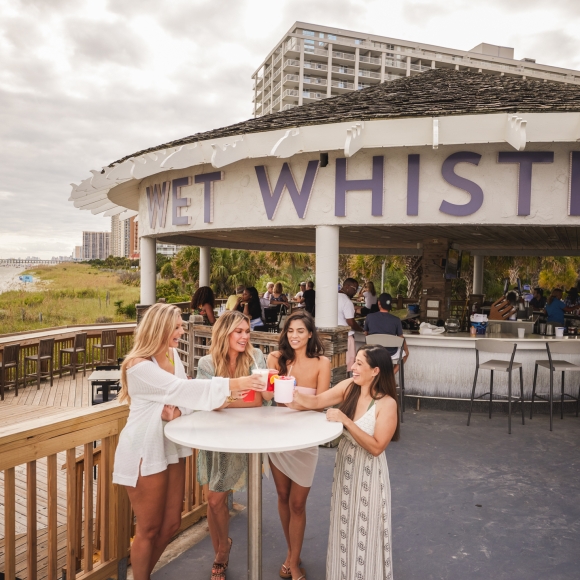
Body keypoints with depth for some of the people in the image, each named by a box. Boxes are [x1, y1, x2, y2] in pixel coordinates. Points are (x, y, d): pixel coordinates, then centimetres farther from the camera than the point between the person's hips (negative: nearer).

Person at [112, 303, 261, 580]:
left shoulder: (172, 355, 2)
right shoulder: (139, 366, -22)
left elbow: (185, 398, 2)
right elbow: (181, 389, -30)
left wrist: (176, 412, -21)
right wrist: (230, 385, -33)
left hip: (171, 446, 7)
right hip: (145, 451, -7)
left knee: (171, 522, 17)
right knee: (149, 529, 9)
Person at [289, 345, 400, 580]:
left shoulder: (387, 404, -21)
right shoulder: (349, 387, -6)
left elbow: (376, 447, -23)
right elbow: (315, 402, -4)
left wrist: (346, 421, -29)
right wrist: (292, 393, -22)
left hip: (368, 470, -6)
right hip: (345, 463, 6)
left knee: (364, 528, 10)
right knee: (344, 524, 21)